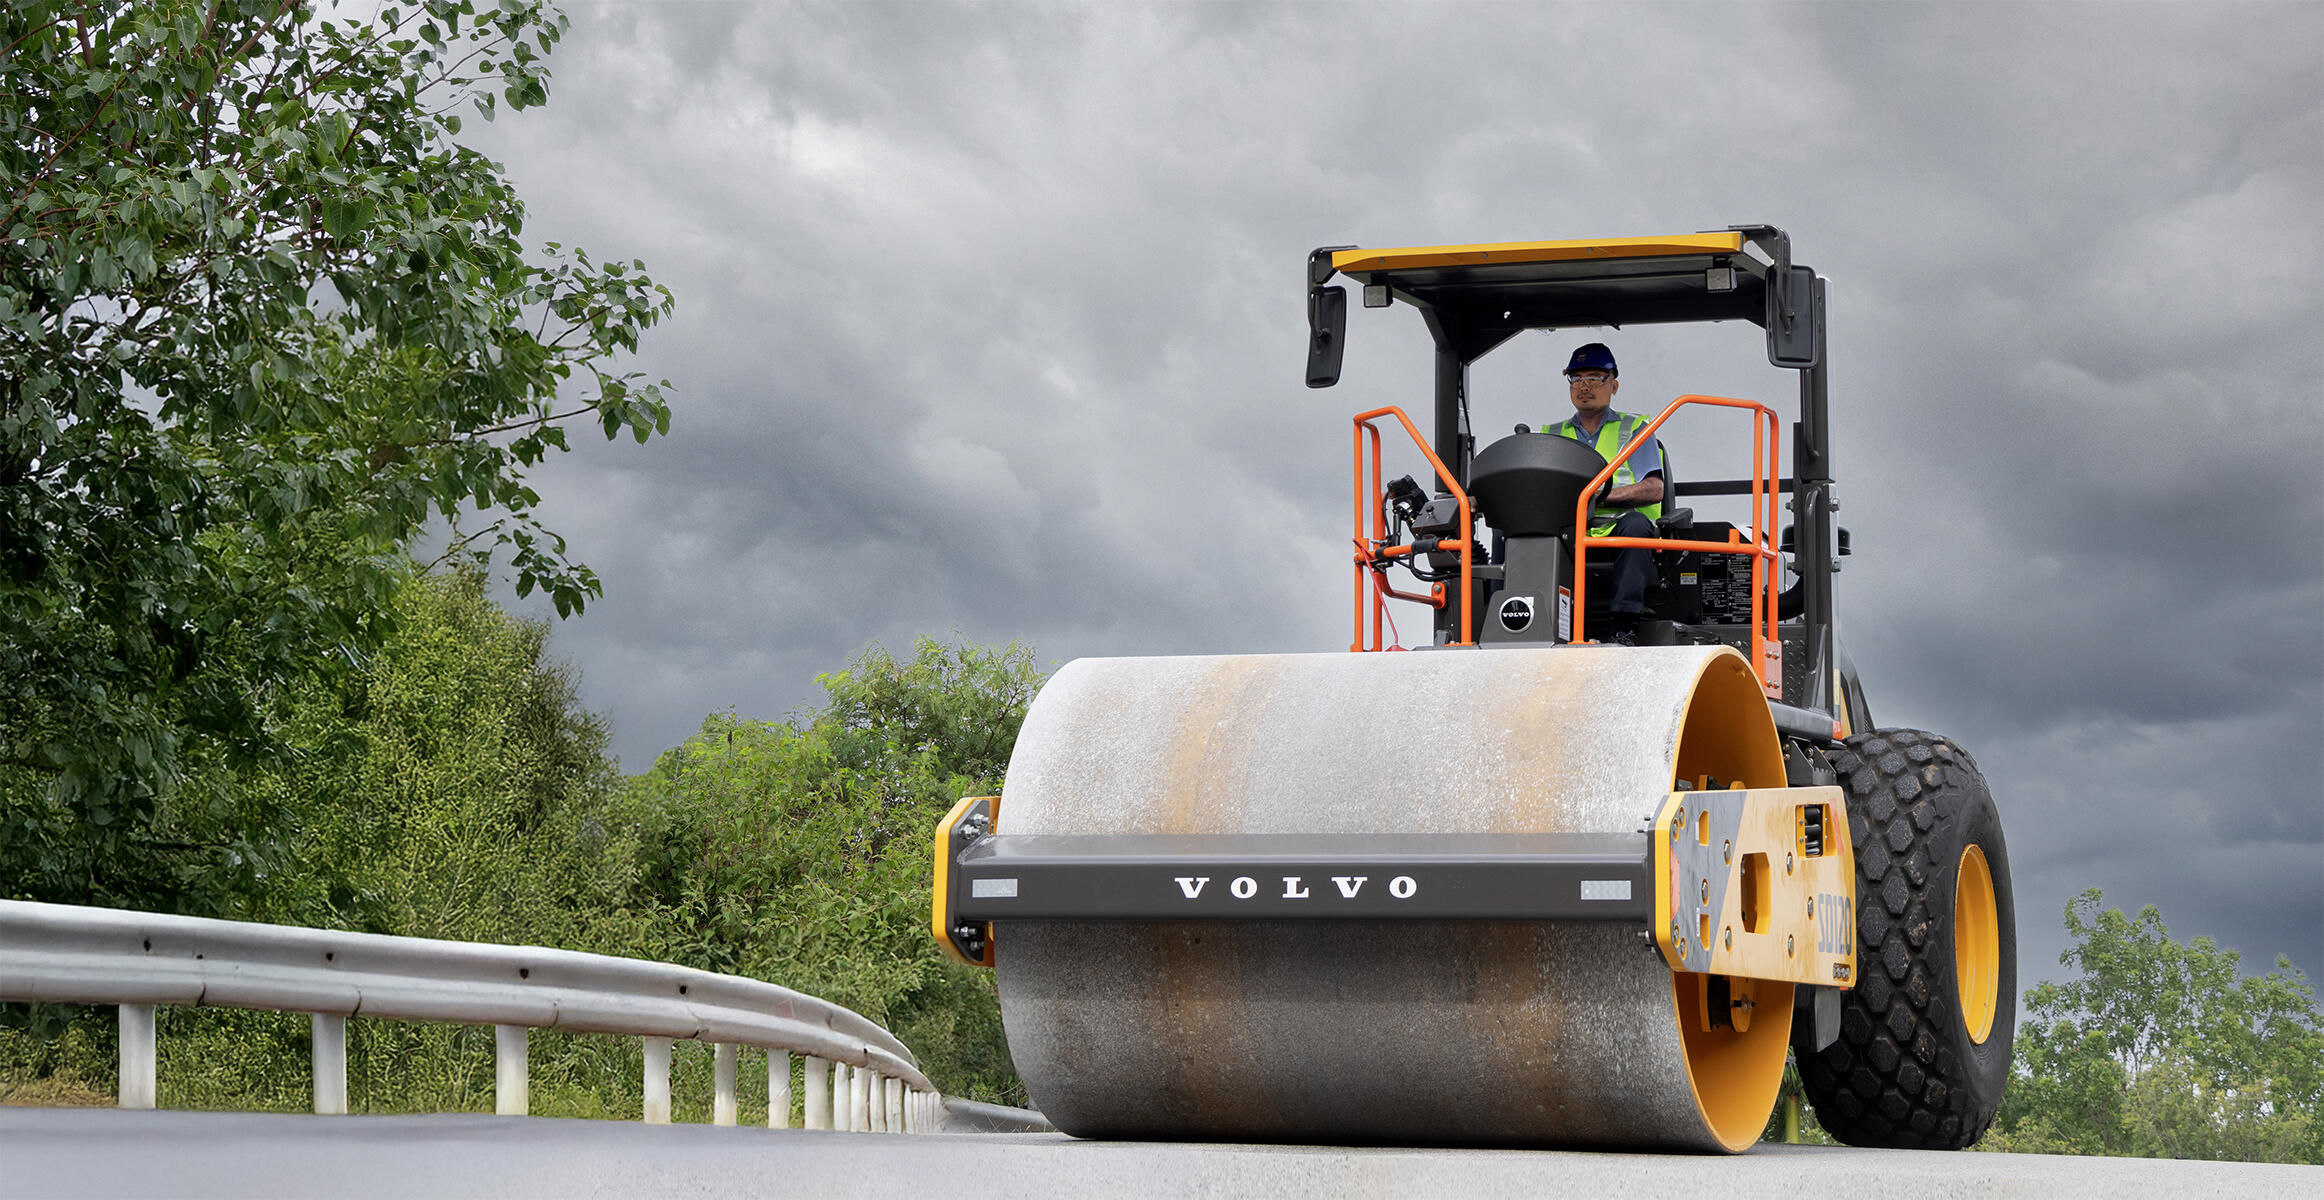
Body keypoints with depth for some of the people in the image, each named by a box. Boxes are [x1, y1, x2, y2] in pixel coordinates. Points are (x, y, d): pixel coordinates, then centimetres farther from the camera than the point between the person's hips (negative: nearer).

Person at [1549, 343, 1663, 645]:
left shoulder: (1634, 429, 17)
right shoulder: (1552, 435, 25)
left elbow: (1653, 490, 2)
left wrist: (1600, 496, -14)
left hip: (1616, 532, -2)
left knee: (1634, 523, -37)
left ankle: (1625, 627, -42)